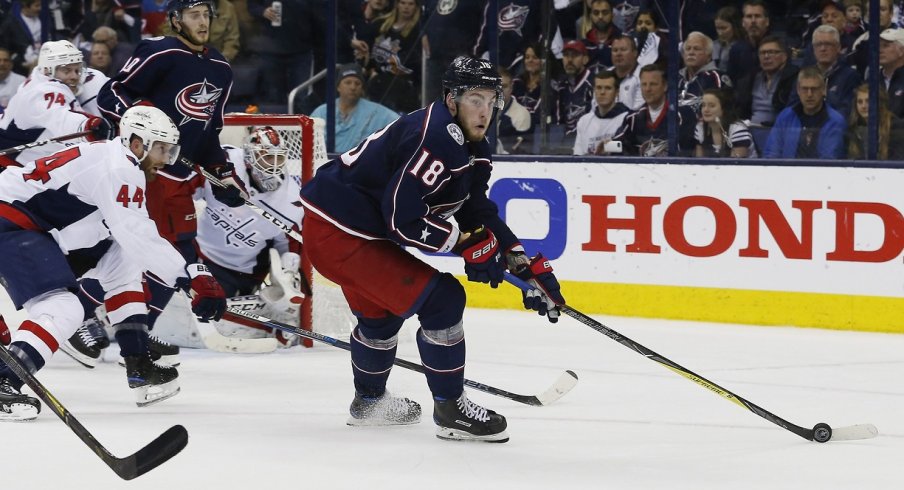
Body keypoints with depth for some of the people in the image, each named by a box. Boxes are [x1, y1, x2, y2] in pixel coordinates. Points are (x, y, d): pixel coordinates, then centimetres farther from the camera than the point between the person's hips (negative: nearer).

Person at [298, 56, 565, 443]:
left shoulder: (472, 149, 9)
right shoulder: (434, 138, -24)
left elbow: (479, 212, 14)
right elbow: (402, 217, -27)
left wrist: (528, 266, 6)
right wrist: (466, 243, -19)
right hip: (338, 233, -11)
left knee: (381, 308, 32)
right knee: (442, 300, -13)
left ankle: (368, 400, 55)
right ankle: (450, 410, -4)